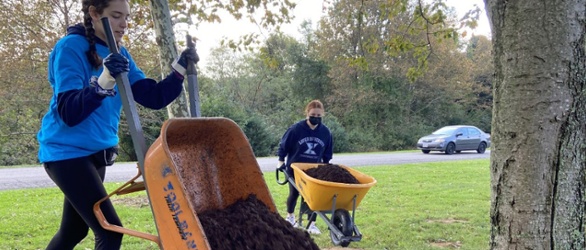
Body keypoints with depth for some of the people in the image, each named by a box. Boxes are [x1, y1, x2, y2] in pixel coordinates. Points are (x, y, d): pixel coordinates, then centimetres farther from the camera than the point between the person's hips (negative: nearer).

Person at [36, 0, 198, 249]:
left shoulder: (119, 54, 6)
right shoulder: (70, 47, -15)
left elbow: (154, 97, -1)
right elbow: (69, 113, -25)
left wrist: (180, 68, -15)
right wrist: (104, 80, -38)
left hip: (96, 152, 8)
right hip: (67, 151, -8)